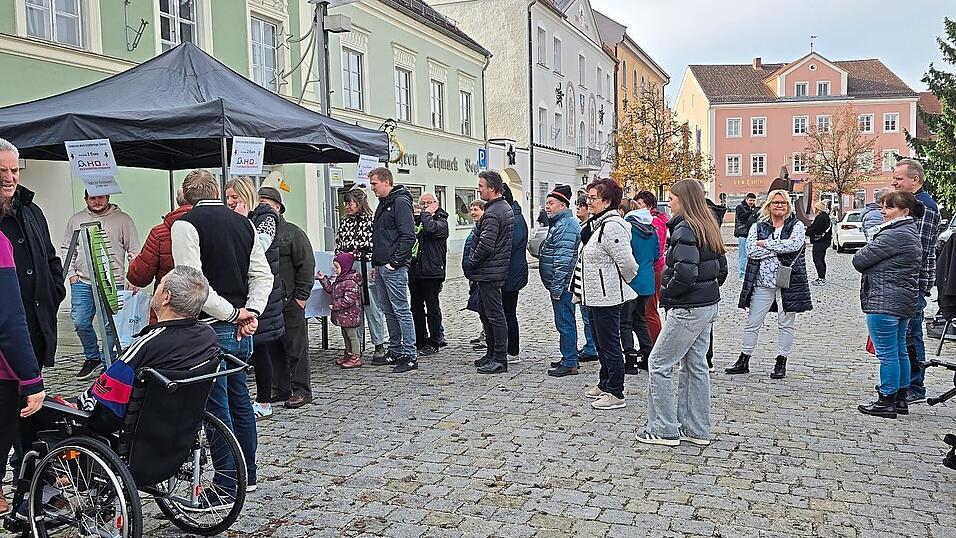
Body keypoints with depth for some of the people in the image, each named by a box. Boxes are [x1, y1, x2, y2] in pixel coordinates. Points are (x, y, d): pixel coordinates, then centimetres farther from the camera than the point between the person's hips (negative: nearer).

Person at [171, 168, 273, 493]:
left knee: (217, 408, 2)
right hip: (242, 331, 7)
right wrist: (250, 313, -1)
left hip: (211, 329, -7)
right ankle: (247, 475, 29)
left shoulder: (185, 225, -9)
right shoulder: (243, 223, 10)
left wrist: (233, 314, -13)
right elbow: (263, 275, 8)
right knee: (240, 400, 18)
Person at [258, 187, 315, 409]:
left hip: (289, 302, -5)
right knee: (271, 348, 11)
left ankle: (301, 390, 9)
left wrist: (301, 296, -10)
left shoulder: (292, 233, -3)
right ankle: (280, 389, 21)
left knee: (296, 346, 1)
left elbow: (306, 265, -6)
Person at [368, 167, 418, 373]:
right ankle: (395, 351, 23)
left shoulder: (400, 202, -11)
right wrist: (376, 263, 17)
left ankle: (410, 356, -2)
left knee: (401, 311, -7)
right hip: (381, 267, 10)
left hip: (394, 268, -10)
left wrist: (395, 262, -18)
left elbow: (408, 236, -18)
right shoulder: (383, 203, 19)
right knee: (388, 311, 14)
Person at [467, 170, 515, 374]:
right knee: (485, 312, 18)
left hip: (489, 272, -11)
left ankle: (500, 360, 0)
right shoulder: (506, 207, 14)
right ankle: (492, 354, 26)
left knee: (494, 315, -5)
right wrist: (474, 265, 19)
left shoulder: (492, 213, -18)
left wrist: (470, 265, -9)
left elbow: (485, 246, -23)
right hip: (496, 270, 11)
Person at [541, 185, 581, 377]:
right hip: (560, 285, 11)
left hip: (562, 285, -11)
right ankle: (569, 358, 26)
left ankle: (569, 364, 0)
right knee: (565, 322, 17)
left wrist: (556, 288, -22)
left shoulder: (565, 226, -17)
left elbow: (563, 260, -23)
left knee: (565, 323, -6)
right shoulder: (559, 223, 18)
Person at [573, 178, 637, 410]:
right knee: (601, 342, 20)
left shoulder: (611, 227, -20)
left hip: (607, 296, -11)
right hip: (595, 295, 11)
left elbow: (627, 263, -22)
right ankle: (605, 384, 33)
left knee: (610, 344, -3)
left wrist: (622, 282, -4)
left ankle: (616, 394, 6)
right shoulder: (595, 224, 13)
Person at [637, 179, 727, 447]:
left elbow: (684, 274, -27)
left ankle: (664, 429, 7)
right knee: (696, 365, 15)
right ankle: (696, 430, 23)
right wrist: (707, 289, 15)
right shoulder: (708, 228, 11)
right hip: (709, 306, 10)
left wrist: (666, 294, -12)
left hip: (688, 309, -10)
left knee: (660, 364, 0)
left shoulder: (684, 229, -17)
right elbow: (721, 269, 16)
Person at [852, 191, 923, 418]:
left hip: (884, 301, -11)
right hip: (904, 301, 11)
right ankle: (900, 399, 24)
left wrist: (868, 248, 4)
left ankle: (886, 402, 3)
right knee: (900, 350, 15)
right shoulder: (911, 233, 16)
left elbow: (859, 261, -15)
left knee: (887, 352, -4)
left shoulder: (893, 235, -18)